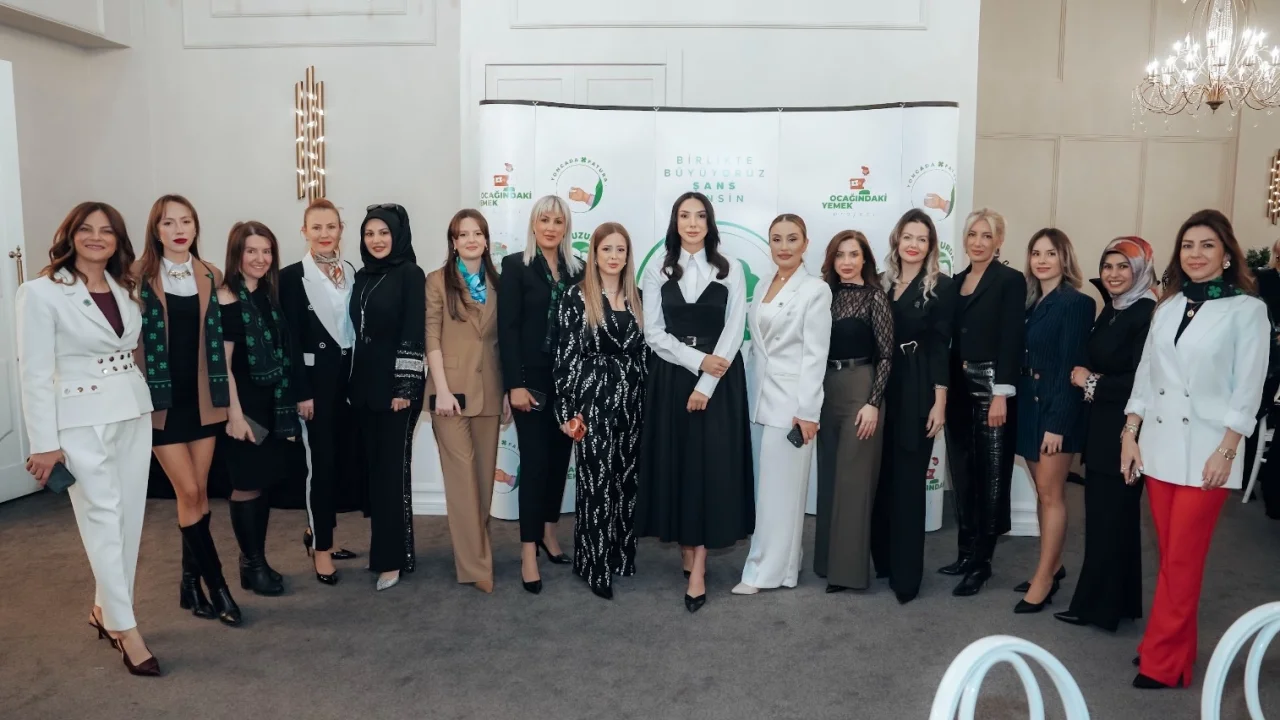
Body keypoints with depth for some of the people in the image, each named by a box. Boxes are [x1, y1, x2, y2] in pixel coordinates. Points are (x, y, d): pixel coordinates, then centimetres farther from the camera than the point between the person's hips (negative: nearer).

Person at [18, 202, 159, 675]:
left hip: (134, 412, 6)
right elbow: (35, 373, -11)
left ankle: (105, 609, 27)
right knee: (103, 518, -3)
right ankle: (126, 628, 5)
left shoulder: (125, 288, 9)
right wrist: (44, 443, -13)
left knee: (129, 518, 10)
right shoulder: (42, 292, -9)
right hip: (82, 418, -6)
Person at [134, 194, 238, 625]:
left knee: (199, 493, 8)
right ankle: (216, 585, 5)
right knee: (189, 493, -4)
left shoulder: (212, 277, 7)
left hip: (201, 398, 3)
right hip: (161, 399, -3)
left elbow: (219, 339, 9)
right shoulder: (139, 277, -2)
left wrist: (224, 395, 5)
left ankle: (191, 584, 20)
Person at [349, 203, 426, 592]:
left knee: (392, 467, -4)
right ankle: (382, 545, 22)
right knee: (372, 465, 10)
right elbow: (357, 332, 14)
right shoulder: (362, 276, 12)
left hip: (395, 384, -7)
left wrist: (405, 387, -17)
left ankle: (393, 556, 4)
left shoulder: (411, 275, -8)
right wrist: (352, 382, 12)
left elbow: (413, 334, -13)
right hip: (364, 384, 7)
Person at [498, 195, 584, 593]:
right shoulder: (515, 266, -2)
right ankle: (528, 550, 4)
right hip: (532, 378, -4)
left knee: (560, 457, 11)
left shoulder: (578, 269, 8)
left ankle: (548, 532, 28)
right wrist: (515, 384, -15)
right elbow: (507, 328, -8)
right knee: (534, 460, -4)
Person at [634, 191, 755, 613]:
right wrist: (697, 360, -14)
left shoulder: (730, 271, 3)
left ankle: (698, 569, -2)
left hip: (719, 380, -1)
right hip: (672, 377, 2)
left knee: (711, 463, -5)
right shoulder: (657, 273, 5)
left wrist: (707, 383, -13)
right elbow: (653, 333, -1)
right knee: (676, 461, 4)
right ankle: (686, 549, 19)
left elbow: (734, 331, -4)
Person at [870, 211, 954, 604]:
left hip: (917, 393, -4)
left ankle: (906, 574, 7)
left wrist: (940, 400, -11)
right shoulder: (883, 282, 10)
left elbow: (940, 346, -6)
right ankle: (881, 559, 23)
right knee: (882, 477, 9)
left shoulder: (941, 287, -2)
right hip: (882, 389, 4)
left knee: (909, 481, -1)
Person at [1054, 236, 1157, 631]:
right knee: (1111, 516, 16)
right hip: (1101, 428, 9)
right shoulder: (1109, 313, 13)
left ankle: (1099, 605, 13)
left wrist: (1091, 381, -12)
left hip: (1125, 432, -9)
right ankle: (1118, 600, 28)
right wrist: (1086, 380, 0)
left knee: (1109, 517, 1)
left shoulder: (1147, 315, -16)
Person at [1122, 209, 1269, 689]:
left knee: (1182, 560, -1)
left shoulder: (1247, 310, -4)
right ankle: (1176, 647, 24)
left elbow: (1248, 388, -6)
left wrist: (1225, 452, -11)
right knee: (1170, 556, 11)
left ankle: (1163, 662, 8)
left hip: (1205, 451, -4)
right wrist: (1130, 435, 6)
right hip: (1158, 445, 5)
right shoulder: (1168, 305, 10)